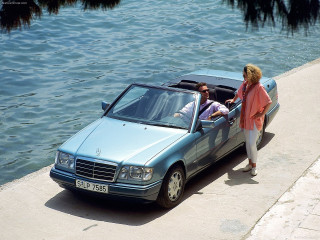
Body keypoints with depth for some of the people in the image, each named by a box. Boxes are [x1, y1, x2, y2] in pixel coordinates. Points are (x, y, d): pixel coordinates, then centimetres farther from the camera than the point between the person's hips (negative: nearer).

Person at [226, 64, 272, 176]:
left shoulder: (258, 87, -20)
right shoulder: (245, 84, 2)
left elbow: (268, 102, -20)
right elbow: (239, 92, 27)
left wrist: (262, 114, -17)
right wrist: (233, 100, 30)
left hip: (255, 119, -7)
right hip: (245, 117, 7)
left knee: (252, 143, -8)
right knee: (247, 142, 14)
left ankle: (254, 166, 7)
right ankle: (250, 163, 27)